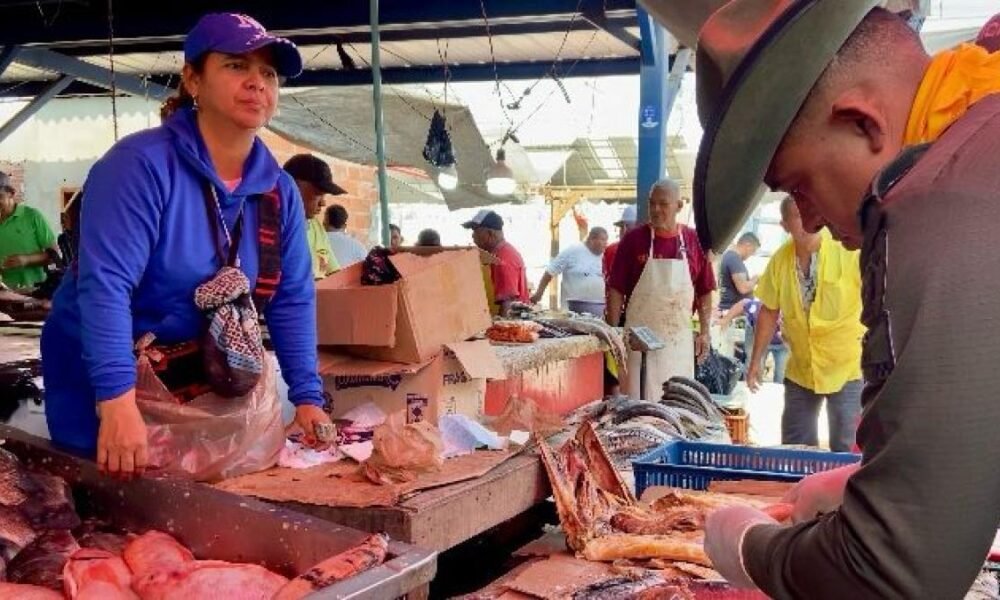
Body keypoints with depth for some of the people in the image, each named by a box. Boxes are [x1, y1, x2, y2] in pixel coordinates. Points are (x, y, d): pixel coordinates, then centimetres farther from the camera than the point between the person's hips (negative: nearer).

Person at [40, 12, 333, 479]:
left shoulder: (278, 190, -3)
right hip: (98, 377, -5)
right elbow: (105, 284, -31)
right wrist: (118, 401, -39)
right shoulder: (140, 163, -23)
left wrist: (307, 397, -6)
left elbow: (292, 299, 0)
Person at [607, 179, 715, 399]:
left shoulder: (694, 240, 2)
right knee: (636, 397, 4)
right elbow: (616, 291, -2)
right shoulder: (633, 239, -3)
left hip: (679, 337, 2)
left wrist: (704, 332, 2)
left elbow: (705, 292, 7)